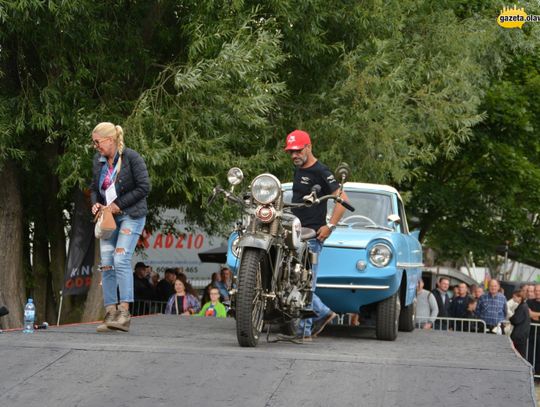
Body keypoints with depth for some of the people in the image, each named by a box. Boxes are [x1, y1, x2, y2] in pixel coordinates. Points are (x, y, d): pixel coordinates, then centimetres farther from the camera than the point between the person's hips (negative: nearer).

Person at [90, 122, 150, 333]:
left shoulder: (131, 158, -11)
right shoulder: (98, 160, 8)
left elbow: (144, 187, -13)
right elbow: (94, 187, 20)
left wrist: (119, 204, -15)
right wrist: (95, 203, -1)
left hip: (130, 215, -7)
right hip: (108, 217, 7)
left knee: (121, 260, -18)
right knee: (106, 264, 0)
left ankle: (124, 312, -19)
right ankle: (110, 313, 2)